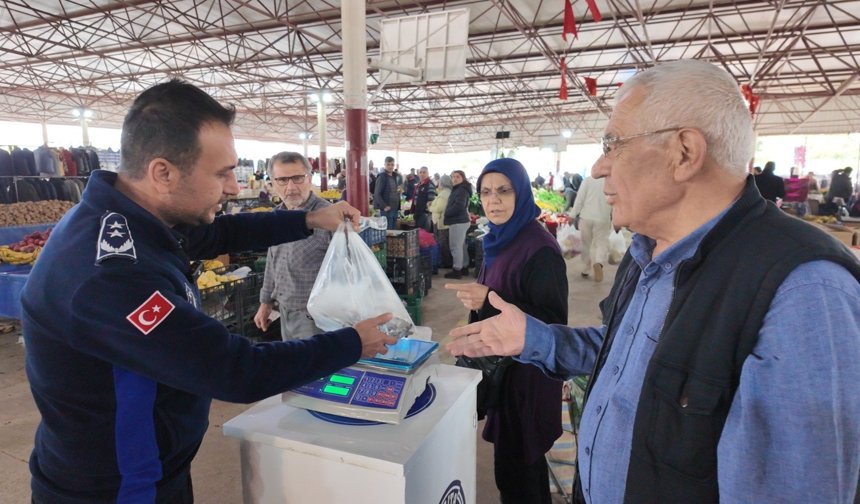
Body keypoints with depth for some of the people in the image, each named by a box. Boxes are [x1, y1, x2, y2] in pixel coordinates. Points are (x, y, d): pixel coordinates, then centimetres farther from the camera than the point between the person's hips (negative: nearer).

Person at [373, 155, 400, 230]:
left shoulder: (394, 176, 12)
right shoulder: (382, 177, -9)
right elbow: (377, 194, -14)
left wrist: (398, 206, 9)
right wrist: (384, 206, -19)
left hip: (395, 209, 7)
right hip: (386, 210, -7)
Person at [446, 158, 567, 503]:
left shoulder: (540, 248, -22)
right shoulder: (500, 238, 5)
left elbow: (553, 320, -23)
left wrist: (490, 301, -29)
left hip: (526, 370, -8)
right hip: (499, 362, 8)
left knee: (518, 461, 7)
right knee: (509, 452, 21)